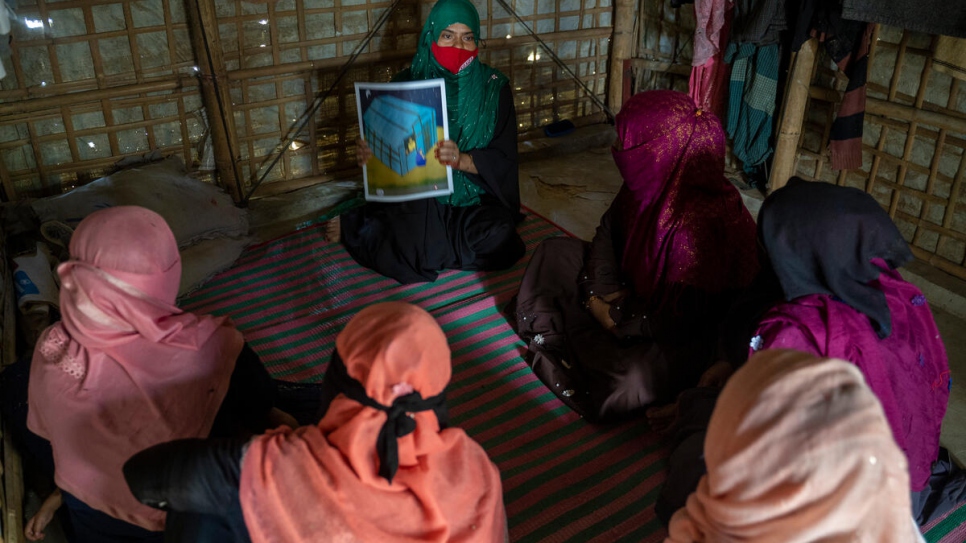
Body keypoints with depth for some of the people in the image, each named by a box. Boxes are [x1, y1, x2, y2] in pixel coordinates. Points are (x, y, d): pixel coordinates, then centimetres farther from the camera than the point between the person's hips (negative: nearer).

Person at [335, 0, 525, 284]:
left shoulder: (494, 87, -5)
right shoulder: (407, 83, -3)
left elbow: (504, 158, -9)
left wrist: (462, 161, -29)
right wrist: (369, 153, -24)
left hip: (477, 197, 2)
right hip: (419, 195, -1)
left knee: (498, 241, -31)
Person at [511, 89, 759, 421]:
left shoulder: (700, 224, -35)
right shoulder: (653, 184, -11)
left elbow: (681, 323, -29)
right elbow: (609, 229, 7)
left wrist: (616, 320, -17)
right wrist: (601, 291, -6)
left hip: (686, 341, -8)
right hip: (638, 294, 8)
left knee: (630, 381, -35)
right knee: (558, 251, 7)